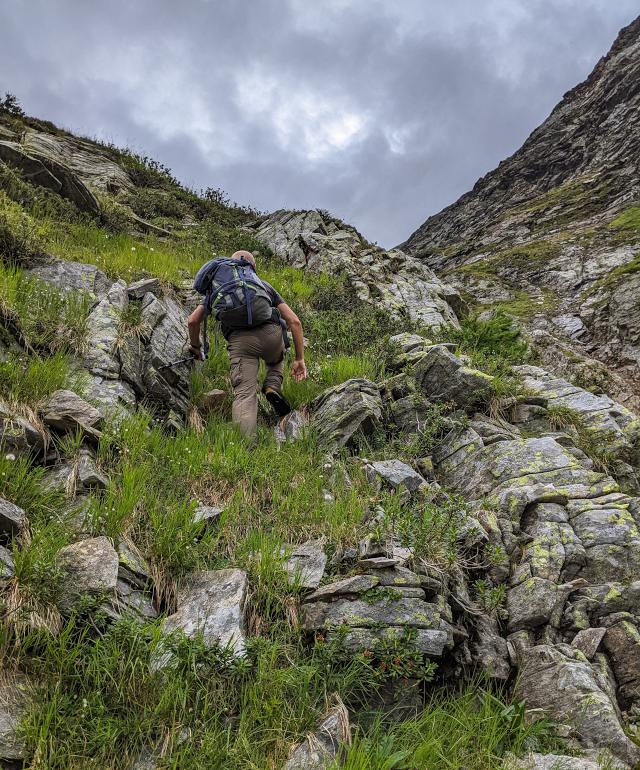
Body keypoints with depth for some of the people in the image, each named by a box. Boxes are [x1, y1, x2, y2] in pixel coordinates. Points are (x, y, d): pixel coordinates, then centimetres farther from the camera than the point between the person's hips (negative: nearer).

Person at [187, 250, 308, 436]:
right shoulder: (265, 285, 30)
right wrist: (299, 359, 21)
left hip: (239, 340, -1)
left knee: (244, 395, -5)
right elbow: (294, 321, 19)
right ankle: (272, 387, 7)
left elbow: (193, 320, 20)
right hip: (271, 334, 2)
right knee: (276, 360, 35)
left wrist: (195, 346, 38)